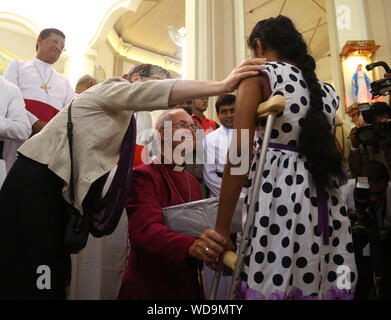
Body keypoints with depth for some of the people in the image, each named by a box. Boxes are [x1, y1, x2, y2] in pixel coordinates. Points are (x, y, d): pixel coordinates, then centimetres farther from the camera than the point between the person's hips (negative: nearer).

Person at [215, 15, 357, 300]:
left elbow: (240, 155, -12)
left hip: (279, 193, -7)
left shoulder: (258, 75, -1)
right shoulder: (328, 91, 18)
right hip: (328, 203, 7)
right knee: (322, 286, 15)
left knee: (272, 287, 3)